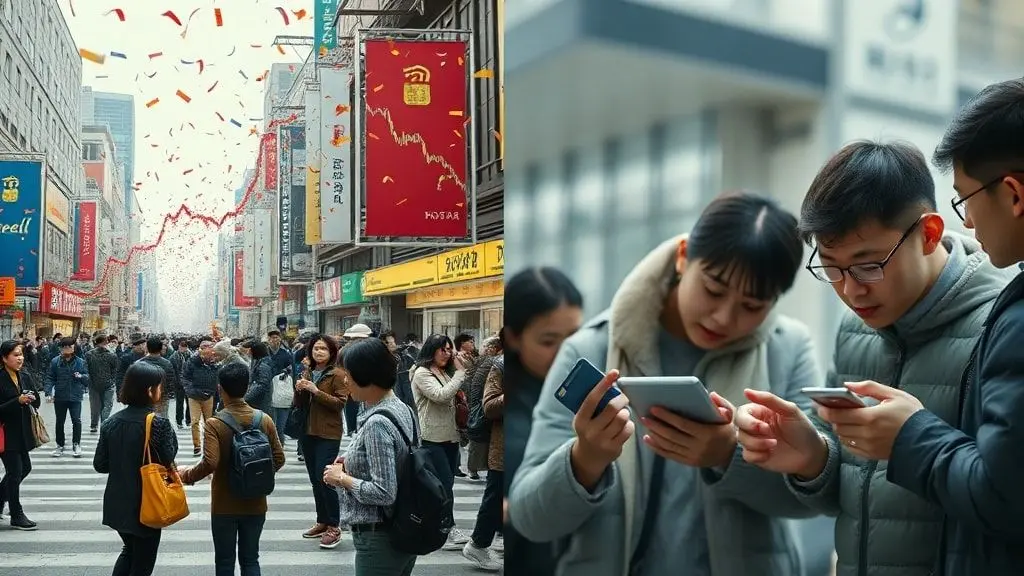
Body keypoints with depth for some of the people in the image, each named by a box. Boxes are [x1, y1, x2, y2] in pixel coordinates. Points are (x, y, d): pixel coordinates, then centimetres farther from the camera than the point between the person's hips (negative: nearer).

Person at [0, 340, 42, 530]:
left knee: (25, 468, 15)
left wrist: (31, 399, -11)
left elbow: (37, 401, 9)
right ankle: (16, 516, 11)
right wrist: (18, 401, -26)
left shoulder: (25, 377, 5)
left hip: (22, 432, 7)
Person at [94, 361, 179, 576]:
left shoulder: (112, 421, -4)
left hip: (117, 502, 5)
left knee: (130, 549, 29)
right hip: (146, 505, -5)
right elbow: (168, 461, -10)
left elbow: (100, 464, 0)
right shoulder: (159, 423, -20)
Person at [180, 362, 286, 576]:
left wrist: (187, 475, -7)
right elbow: (278, 460, -1)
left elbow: (210, 463, -24)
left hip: (224, 506, -3)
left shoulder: (215, 423, -15)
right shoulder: (265, 420, -4)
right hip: (255, 504, 3)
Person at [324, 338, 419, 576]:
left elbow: (384, 493, -26)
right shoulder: (401, 409, 5)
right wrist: (353, 463, 7)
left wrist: (342, 478, -12)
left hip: (379, 539, -9)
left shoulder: (377, 423, -22)